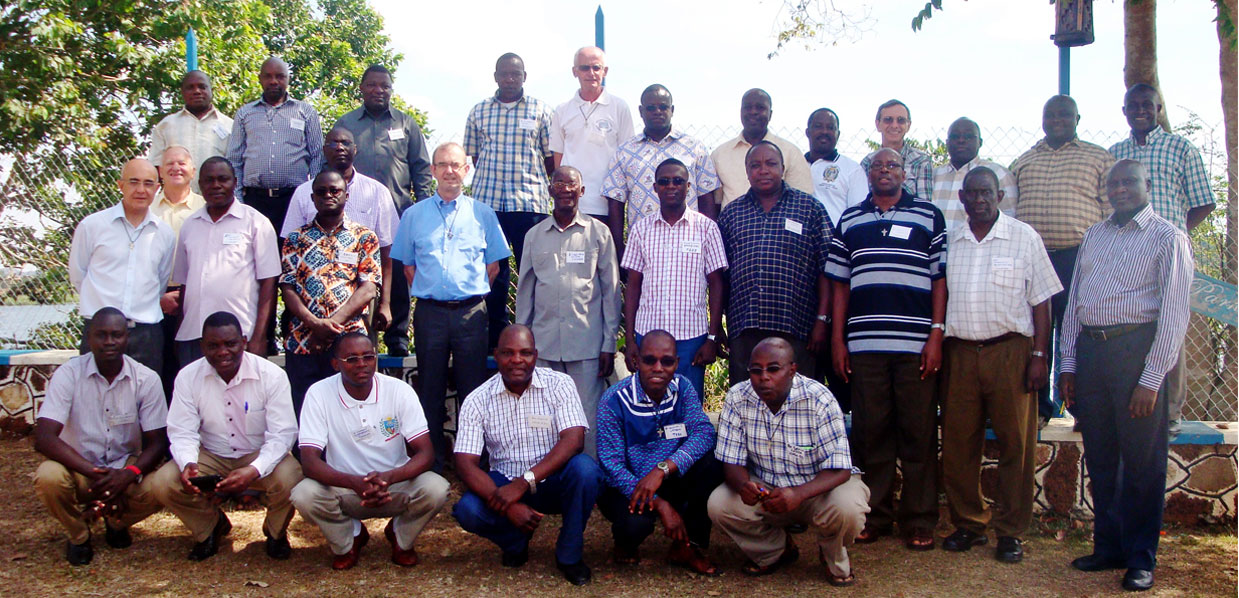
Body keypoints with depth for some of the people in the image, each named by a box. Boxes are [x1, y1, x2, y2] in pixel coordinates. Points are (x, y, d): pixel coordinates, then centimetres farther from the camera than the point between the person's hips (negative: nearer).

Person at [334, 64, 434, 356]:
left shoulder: (406, 123, 14)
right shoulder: (345, 124, 14)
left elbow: (421, 167, 13)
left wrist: (423, 205, 3)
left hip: (399, 212, 0)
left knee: (398, 275, -2)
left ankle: (397, 337, 7)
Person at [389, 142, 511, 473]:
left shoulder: (482, 214, 9)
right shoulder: (414, 215, 11)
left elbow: (493, 264, 11)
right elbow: (407, 264, 14)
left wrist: (474, 293, 4)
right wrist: (425, 292, 5)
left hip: (471, 312, 0)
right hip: (430, 312, 1)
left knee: (473, 390, 2)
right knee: (430, 390, 5)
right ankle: (432, 464, 13)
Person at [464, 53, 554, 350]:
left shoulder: (540, 111, 8)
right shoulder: (479, 111, 12)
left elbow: (551, 159, 8)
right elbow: (474, 155, 16)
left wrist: (530, 182, -1)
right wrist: (492, 178, 6)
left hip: (530, 202, -2)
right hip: (488, 200, 2)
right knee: (492, 271, 5)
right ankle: (496, 335, 14)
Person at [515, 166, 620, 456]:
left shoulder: (599, 233, 6)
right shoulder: (534, 235, 13)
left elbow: (611, 291, 5)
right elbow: (525, 291, 16)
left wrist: (609, 345, 0)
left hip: (587, 346, -2)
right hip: (543, 346, 2)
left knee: (588, 421, -4)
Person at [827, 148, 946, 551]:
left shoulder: (929, 216, 9)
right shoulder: (850, 221, 14)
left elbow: (940, 279, 5)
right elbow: (840, 283, 14)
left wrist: (936, 335, -4)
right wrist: (837, 339, 6)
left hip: (915, 345, -2)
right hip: (863, 345, 2)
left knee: (919, 434, 2)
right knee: (870, 433, 5)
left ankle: (919, 522, 10)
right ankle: (875, 517, 16)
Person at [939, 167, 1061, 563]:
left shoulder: (1024, 237, 4)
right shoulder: (949, 241, 11)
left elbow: (1040, 300, 2)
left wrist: (1039, 356, -5)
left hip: (1010, 351, -2)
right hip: (959, 352, 3)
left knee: (1016, 443, 0)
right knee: (958, 443, 4)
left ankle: (1011, 531, 9)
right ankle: (968, 523, 17)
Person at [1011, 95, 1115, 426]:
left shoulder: (1099, 158, 9)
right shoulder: (1023, 162, 19)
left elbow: (1111, 214, 4)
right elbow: (1007, 214, 19)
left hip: (1078, 259, -3)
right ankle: (1037, 407, 13)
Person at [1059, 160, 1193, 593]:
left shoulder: (1168, 238, 1)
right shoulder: (1094, 236, 18)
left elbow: (1174, 313, -5)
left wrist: (1151, 379, -12)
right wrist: (1068, 364, 11)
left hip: (1136, 347, -5)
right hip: (1089, 347, 5)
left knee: (1142, 459, 0)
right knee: (1099, 457, 9)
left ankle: (1141, 558, 10)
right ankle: (1108, 547, 20)